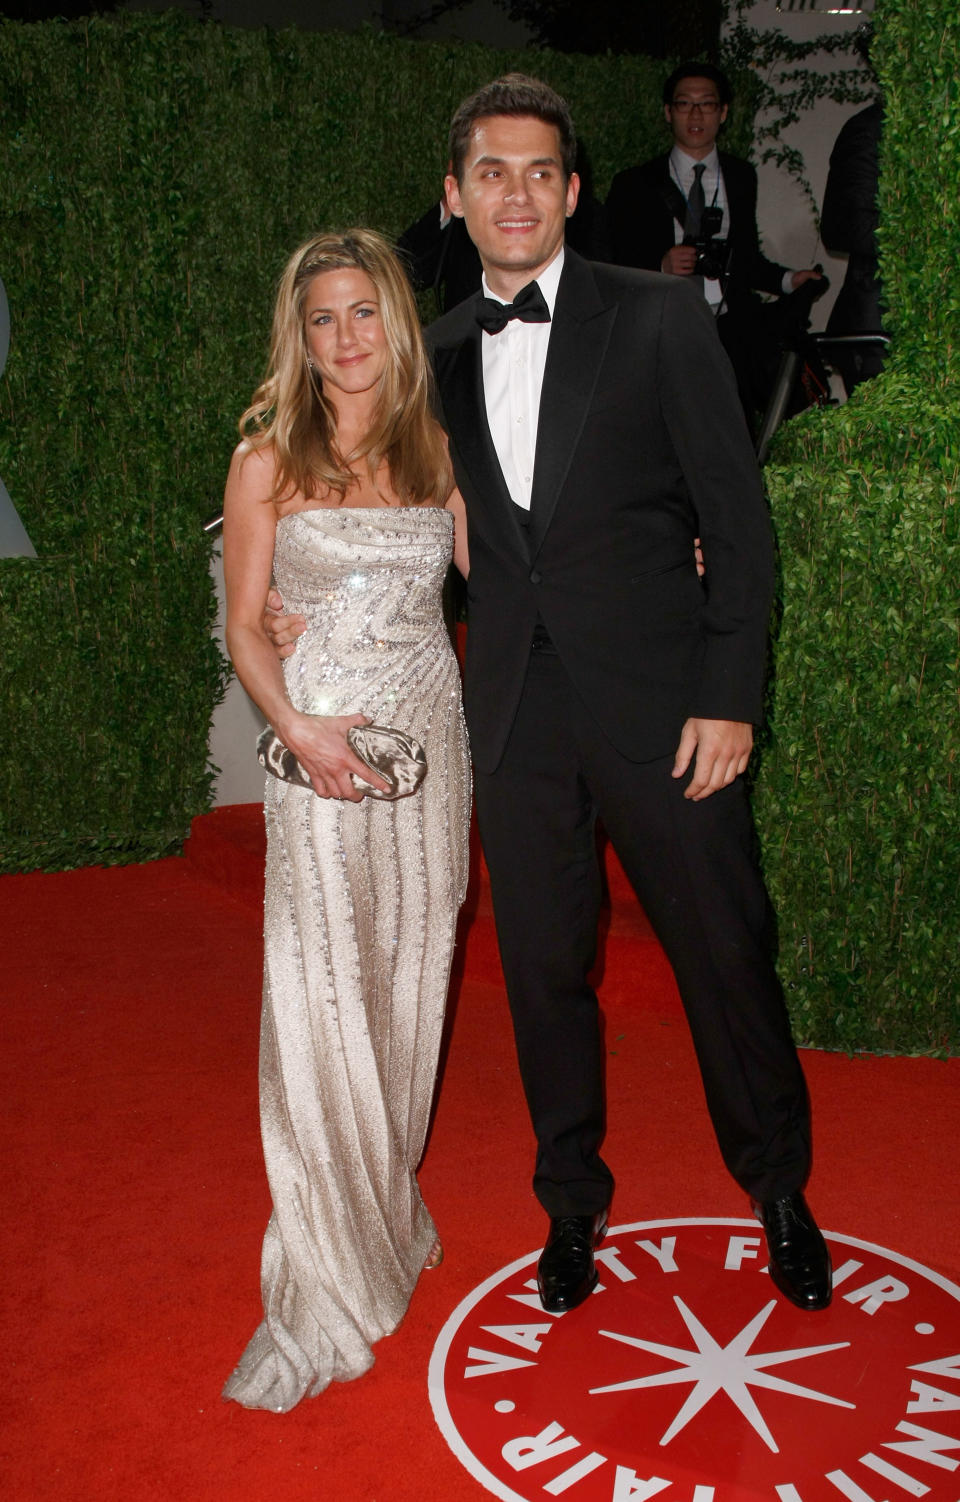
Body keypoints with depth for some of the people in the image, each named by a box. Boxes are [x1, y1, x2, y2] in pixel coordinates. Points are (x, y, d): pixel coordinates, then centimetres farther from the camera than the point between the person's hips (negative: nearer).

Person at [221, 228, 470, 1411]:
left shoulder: (438, 453, 9)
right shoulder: (269, 461, -1)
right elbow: (244, 628, -1)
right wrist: (300, 731, -17)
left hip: (428, 735, 4)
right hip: (322, 748, -3)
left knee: (406, 990, 10)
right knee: (319, 1001, -4)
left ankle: (389, 1207, 31)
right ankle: (326, 1289, 8)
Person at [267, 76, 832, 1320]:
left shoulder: (660, 318, -2)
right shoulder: (442, 353, 10)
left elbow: (737, 519, -3)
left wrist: (728, 696, -9)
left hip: (658, 703, -3)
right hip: (515, 714, 3)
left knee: (723, 952, 8)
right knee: (544, 969, 12)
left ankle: (779, 1191, 33)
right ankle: (573, 1204, 34)